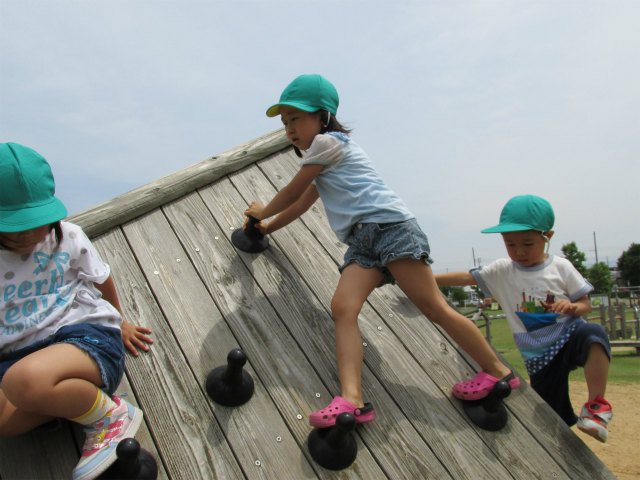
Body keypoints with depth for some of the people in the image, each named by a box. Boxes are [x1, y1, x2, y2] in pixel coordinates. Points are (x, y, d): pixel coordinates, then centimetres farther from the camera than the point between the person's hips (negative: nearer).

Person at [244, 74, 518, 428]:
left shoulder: (327, 142, 1)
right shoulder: (322, 164, 31)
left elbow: (292, 193, 4)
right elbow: (301, 204, 38)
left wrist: (262, 212, 22)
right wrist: (268, 228, 39)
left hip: (389, 225, -9)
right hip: (362, 242, 9)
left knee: (433, 307, -8)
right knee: (343, 307, -14)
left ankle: (499, 372, 7)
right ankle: (352, 400, -26)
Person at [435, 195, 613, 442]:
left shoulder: (560, 267, -2)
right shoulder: (502, 271, 0)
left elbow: (586, 304, 3)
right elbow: (467, 277, -3)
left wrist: (572, 307, -20)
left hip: (569, 336, -1)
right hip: (538, 356, 2)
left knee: (593, 333, -36)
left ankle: (596, 404, -27)